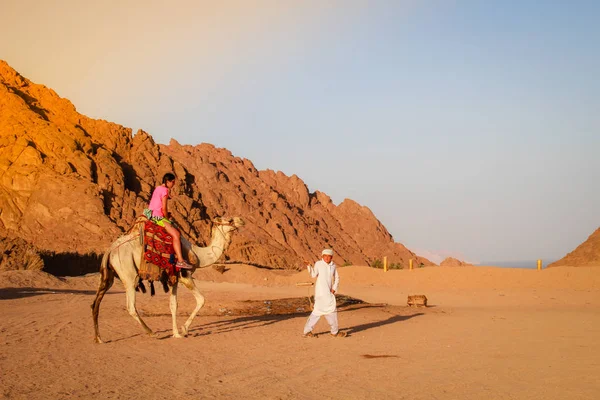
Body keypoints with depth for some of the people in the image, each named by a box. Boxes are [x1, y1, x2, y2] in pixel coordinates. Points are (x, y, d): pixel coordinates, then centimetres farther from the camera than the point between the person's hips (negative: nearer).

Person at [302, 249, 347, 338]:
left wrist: (334, 288, 2)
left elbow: (337, 278, 15)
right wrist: (309, 266, -27)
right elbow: (314, 275, -13)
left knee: (317, 311, 8)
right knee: (331, 310, -5)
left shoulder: (333, 266, 10)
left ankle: (307, 331, 15)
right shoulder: (318, 264, -4)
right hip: (321, 291, -6)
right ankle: (335, 332, 7)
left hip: (329, 292, 6)